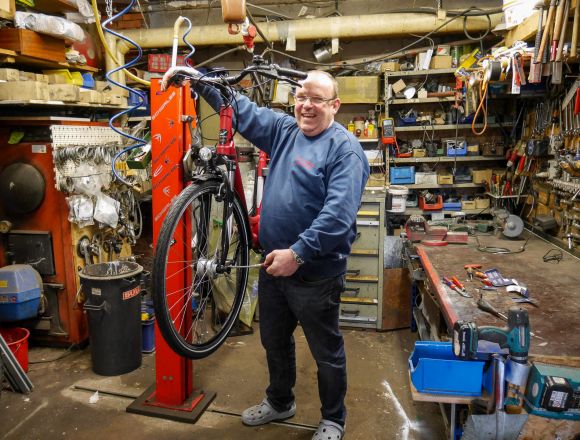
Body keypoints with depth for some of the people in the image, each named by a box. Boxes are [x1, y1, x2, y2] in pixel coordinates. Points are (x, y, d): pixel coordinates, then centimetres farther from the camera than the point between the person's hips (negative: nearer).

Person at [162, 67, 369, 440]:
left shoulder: (345, 147, -13)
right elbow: (241, 110, 13)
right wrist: (199, 80, 5)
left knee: (327, 352, 12)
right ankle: (280, 402, 47)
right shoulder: (284, 130, 8)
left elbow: (339, 213, -24)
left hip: (317, 272, -7)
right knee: (275, 342, 23)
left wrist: (298, 253, -28)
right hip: (275, 263, 7)